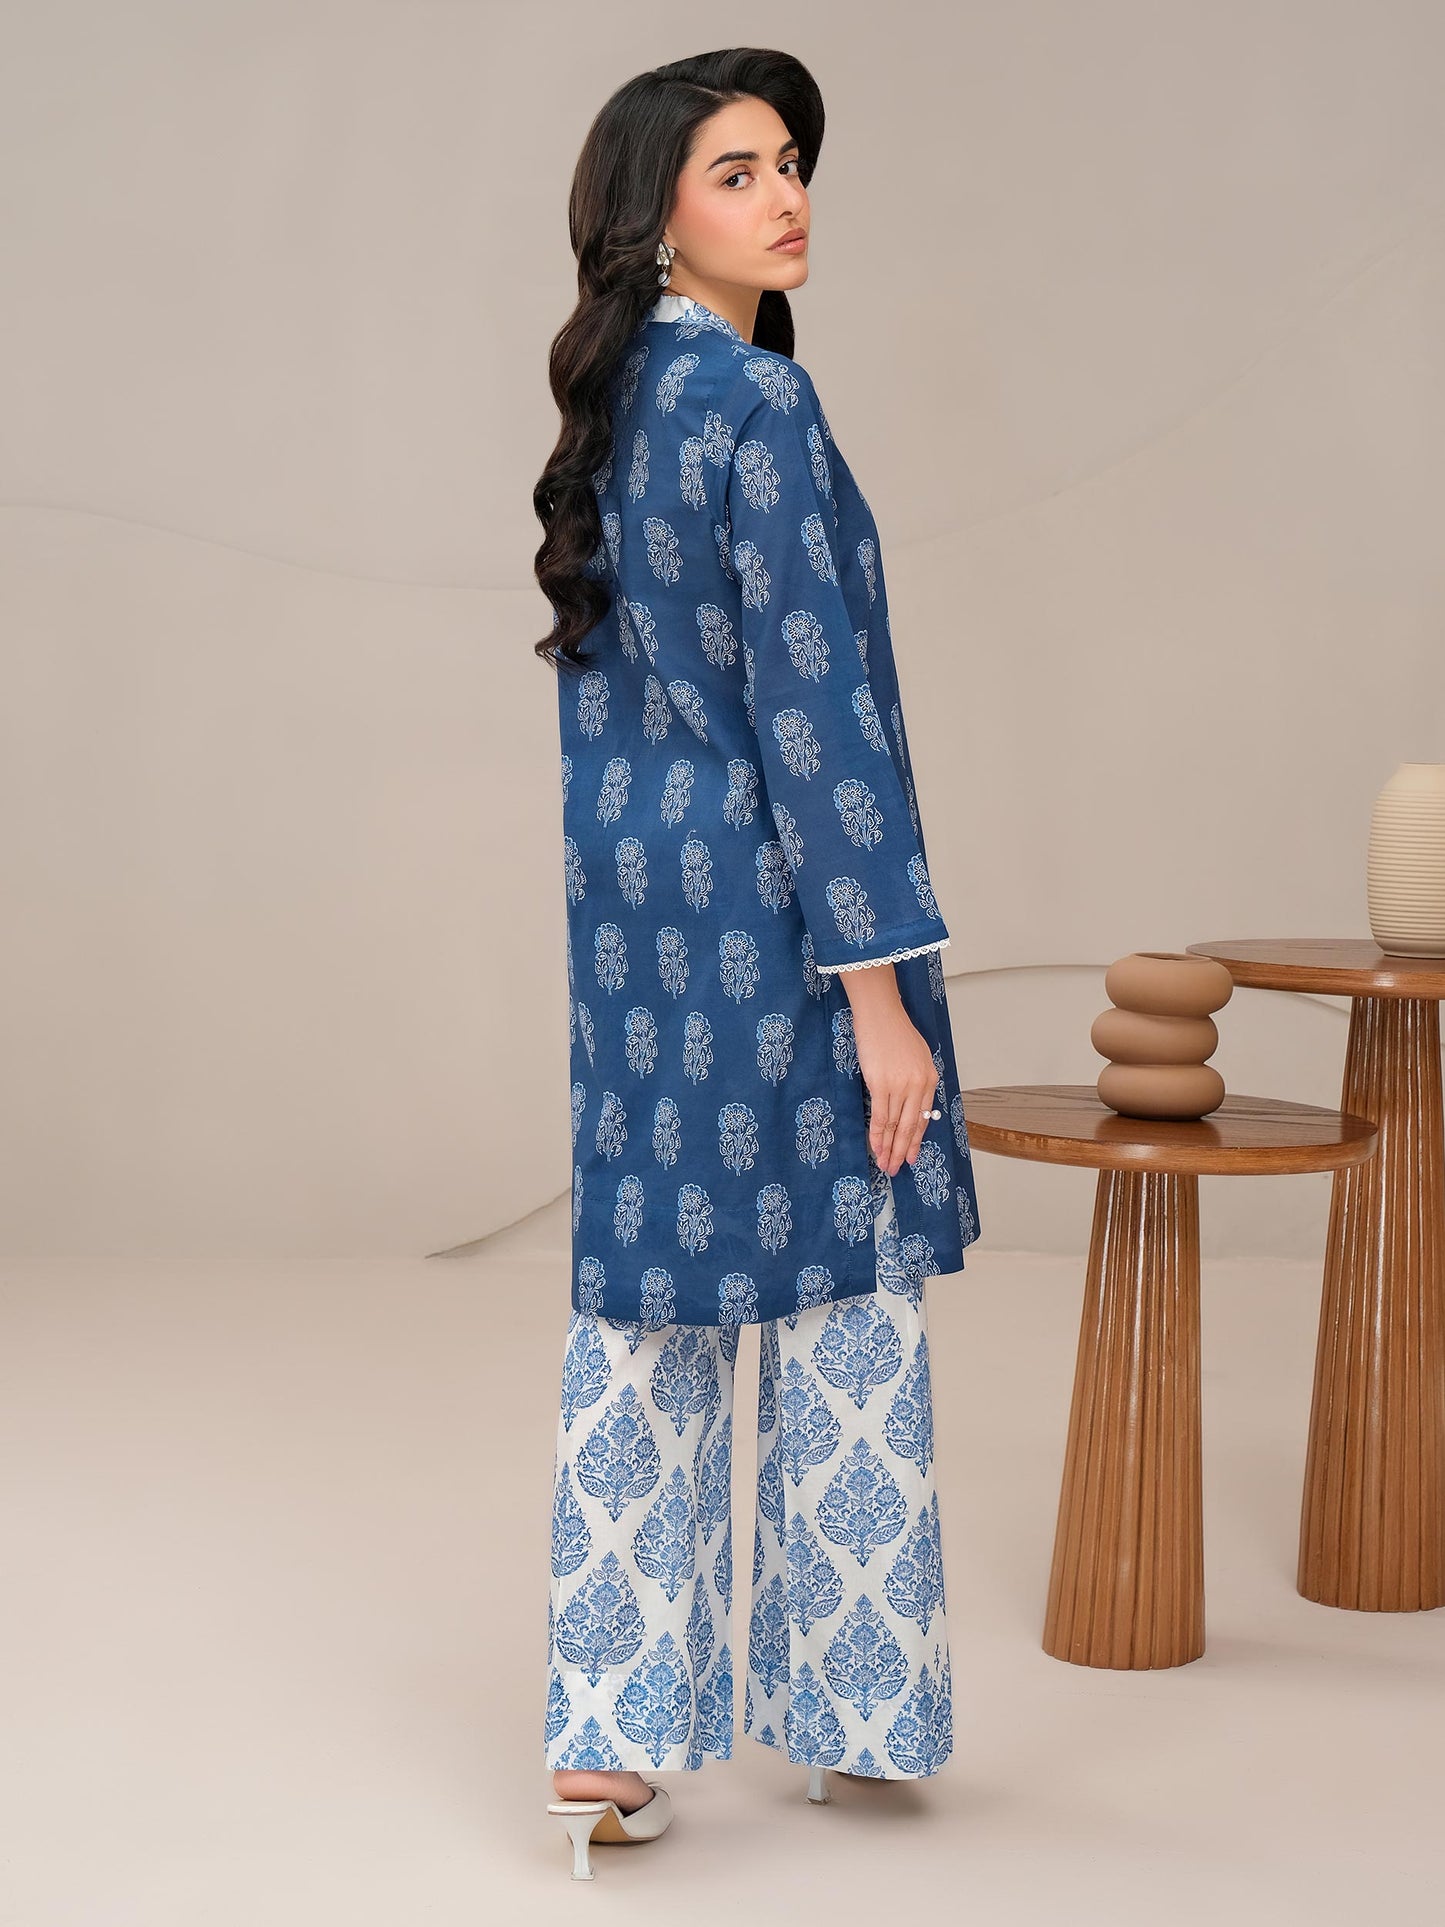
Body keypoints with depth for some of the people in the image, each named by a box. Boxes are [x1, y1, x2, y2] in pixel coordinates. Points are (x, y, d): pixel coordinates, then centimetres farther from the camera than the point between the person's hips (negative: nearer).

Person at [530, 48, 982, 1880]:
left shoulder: (611, 403, 11)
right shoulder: (760, 401, -15)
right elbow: (810, 705, -19)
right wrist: (881, 989, -18)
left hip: (629, 900, 8)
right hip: (769, 901, -8)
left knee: (641, 1307, 8)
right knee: (837, 1300, 5)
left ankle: (609, 1730, 9)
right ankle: (843, 1700, 16)